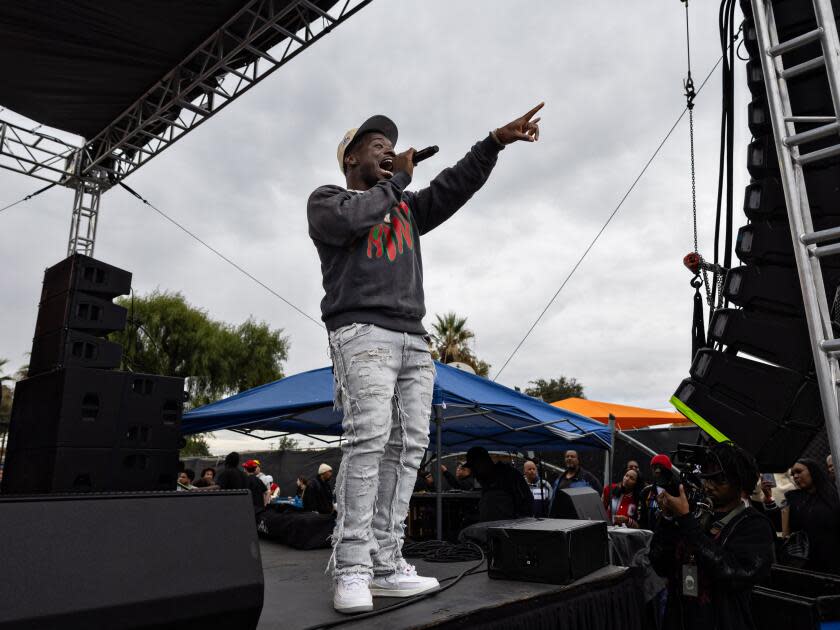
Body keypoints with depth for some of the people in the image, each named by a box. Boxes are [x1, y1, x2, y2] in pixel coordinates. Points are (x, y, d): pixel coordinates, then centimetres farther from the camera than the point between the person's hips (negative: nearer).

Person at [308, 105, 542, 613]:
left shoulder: (407, 207, 30)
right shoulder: (326, 199, 15)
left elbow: (453, 187, 16)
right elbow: (350, 221, -9)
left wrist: (497, 141, 4)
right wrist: (395, 181, 5)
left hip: (413, 338, 6)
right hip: (362, 331, -5)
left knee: (409, 445, -4)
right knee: (369, 438, -19)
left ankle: (386, 565, 0)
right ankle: (353, 570, -14)